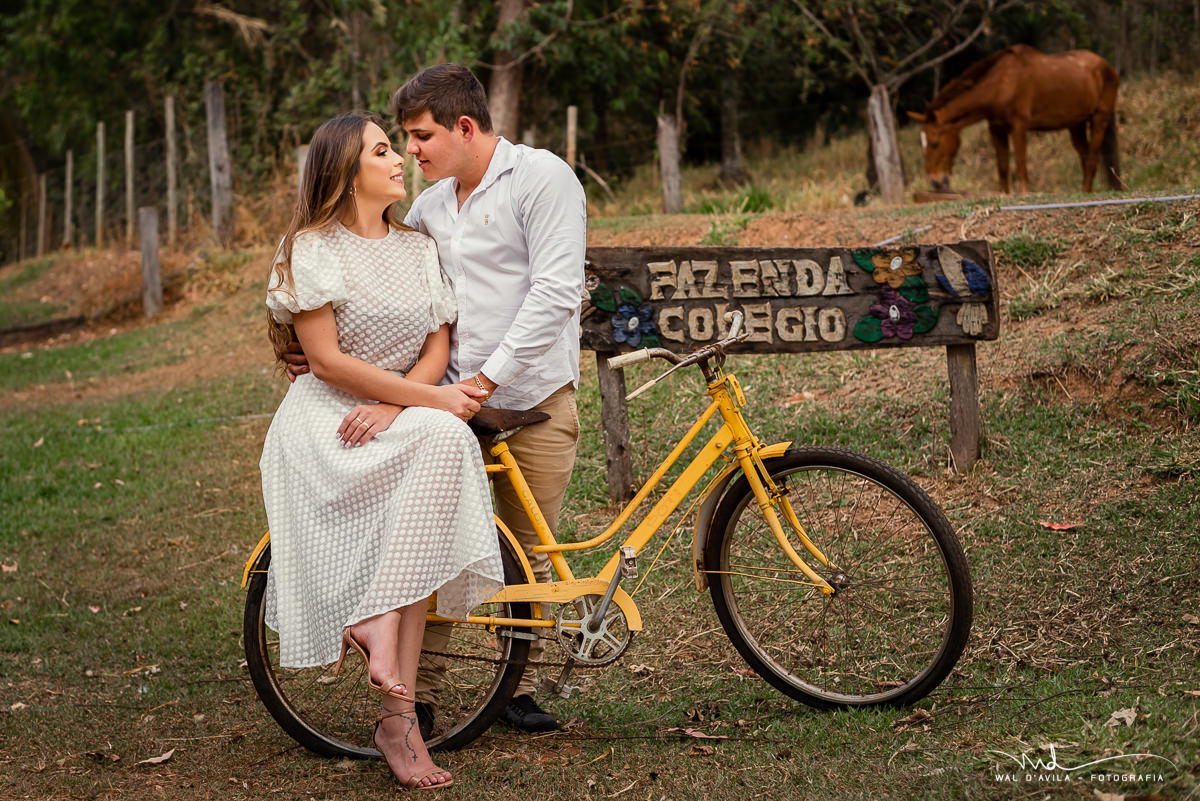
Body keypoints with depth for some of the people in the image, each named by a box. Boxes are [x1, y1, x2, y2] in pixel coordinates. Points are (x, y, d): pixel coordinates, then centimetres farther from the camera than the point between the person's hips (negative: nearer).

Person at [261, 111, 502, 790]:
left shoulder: (418, 248, 15)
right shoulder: (313, 249, -3)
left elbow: (438, 347, 7)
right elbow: (327, 360, -11)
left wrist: (390, 407, -13)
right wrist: (432, 399, -16)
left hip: (407, 411, 5)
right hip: (328, 418, -5)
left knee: (443, 439, -31)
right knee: (444, 436, -32)